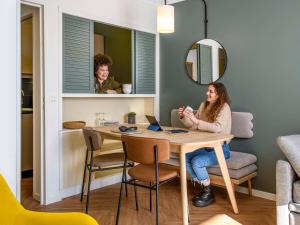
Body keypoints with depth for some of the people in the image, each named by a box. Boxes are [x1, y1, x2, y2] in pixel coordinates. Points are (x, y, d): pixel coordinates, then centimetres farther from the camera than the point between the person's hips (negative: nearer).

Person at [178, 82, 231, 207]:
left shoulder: (224, 107, -11)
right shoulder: (203, 105, 9)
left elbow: (217, 127, -28)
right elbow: (192, 125, 12)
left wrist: (196, 120, -31)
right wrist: (183, 117, -6)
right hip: (205, 146, 7)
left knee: (196, 162, -27)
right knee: (184, 157, -16)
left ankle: (209, 194, -2)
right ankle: (203, 188, 3)